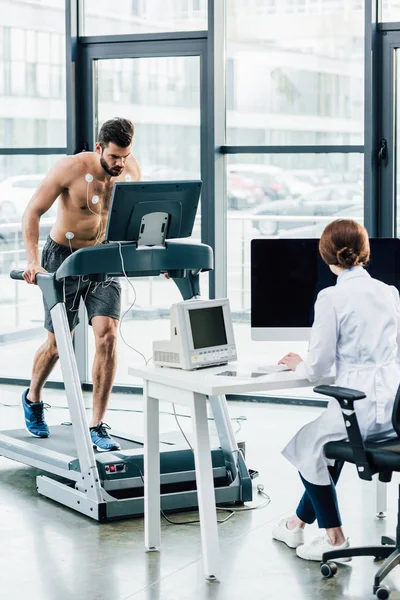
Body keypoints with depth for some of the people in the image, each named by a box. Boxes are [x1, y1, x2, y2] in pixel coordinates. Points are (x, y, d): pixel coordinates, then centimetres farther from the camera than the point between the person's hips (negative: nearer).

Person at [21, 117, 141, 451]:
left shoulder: (132, 169, -6)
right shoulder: (71, 168, -19)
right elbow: (33, 212, -15)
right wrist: (33, 261, -26)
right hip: (64, 257, -3)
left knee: (107, 334, -13)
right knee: (57, 342, 6)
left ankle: (97, 426, -5)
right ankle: (33, 398, 38)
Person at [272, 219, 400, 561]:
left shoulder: (331, 298, -9)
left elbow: (319, 369, -6)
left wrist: (298, 365, 15)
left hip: (359, 408, -7)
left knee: (307, 446, 21)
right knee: (329, 442, 31)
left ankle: (334, 535, 26)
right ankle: (299, 523, 43)